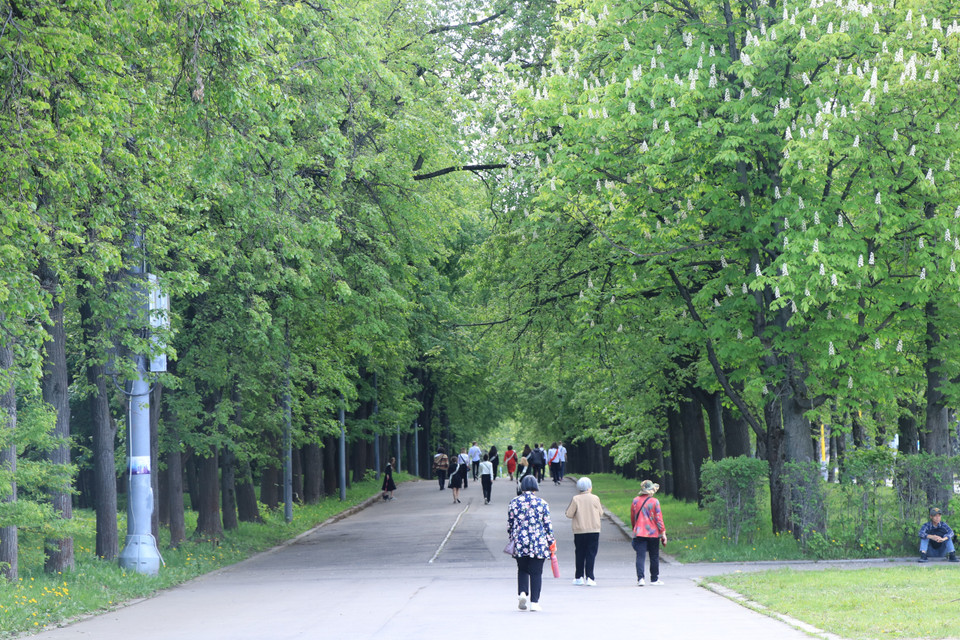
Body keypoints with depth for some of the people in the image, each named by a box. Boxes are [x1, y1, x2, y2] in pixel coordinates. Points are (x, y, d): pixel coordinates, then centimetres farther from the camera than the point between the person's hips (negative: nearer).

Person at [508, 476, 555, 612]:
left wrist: (512, 539, 22)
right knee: (536, 572, 5)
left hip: (519, 544, 1)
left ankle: (522, 592, -6)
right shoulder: (542, 503, -2)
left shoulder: (514, 502, 2)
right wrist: (551, 542, 9)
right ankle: (534, 602, 2)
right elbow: (548, 524, -1)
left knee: (522, 570, 17)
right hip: (539, 544, -1)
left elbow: (510, 524, 7)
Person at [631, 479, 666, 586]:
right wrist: (663, 533, -3)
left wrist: (634, 529, 26)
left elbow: (632, 518, 12)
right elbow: (659, 519, -8)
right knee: (654, 557, 10)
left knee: (640, 556, -3)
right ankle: (654, 579, 17)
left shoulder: (635, 501, 3)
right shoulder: (654, 502, -8)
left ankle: (640, 578, -18)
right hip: (653, 533, -2)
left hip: (639, 533, 2)